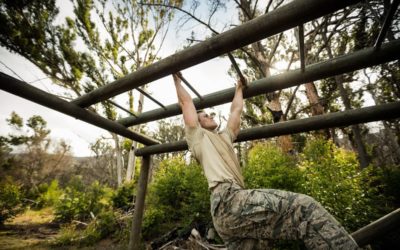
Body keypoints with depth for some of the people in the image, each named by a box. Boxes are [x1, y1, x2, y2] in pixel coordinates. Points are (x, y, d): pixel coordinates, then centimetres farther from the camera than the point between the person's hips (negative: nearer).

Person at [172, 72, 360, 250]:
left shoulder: (223, 137, 33)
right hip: (227, 200, -9)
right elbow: (186, 102, 18)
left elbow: (236, 110, 41)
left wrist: (239, 88, 52)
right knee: (303, 206, -19)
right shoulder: (198, 136, 13)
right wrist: (177, 79, 32)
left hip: (232, 202, 9)